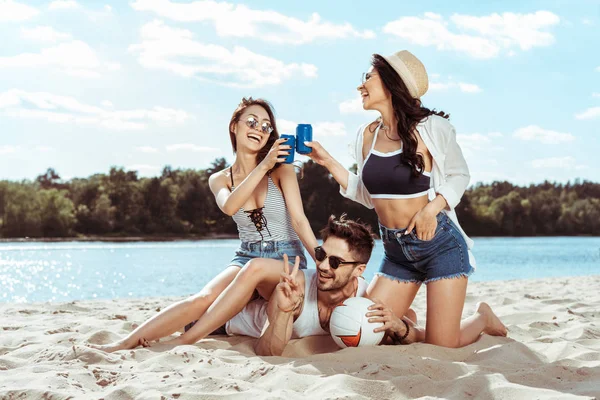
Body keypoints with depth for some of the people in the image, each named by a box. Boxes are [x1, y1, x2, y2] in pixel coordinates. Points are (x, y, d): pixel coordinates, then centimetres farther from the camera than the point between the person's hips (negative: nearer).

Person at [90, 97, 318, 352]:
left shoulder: (281, 170, 1)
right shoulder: (220, 179, 6)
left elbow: (299, 219, -7)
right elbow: (229, 206, -18)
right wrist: (263, 166, -27)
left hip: (288, 261, -2)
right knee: (205, 298, -28)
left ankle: (184, 342, -29)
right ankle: (123, 345, -25)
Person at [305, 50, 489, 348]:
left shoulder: (430, 127, -10)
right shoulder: (367, 136, 5)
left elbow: (459, 176, -1)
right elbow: (368, 196, 10)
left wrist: (432, 208, -19)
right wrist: (328, 162, 2)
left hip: (439, 244, -5)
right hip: (396, 253, 5)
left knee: (441, 350, -5)